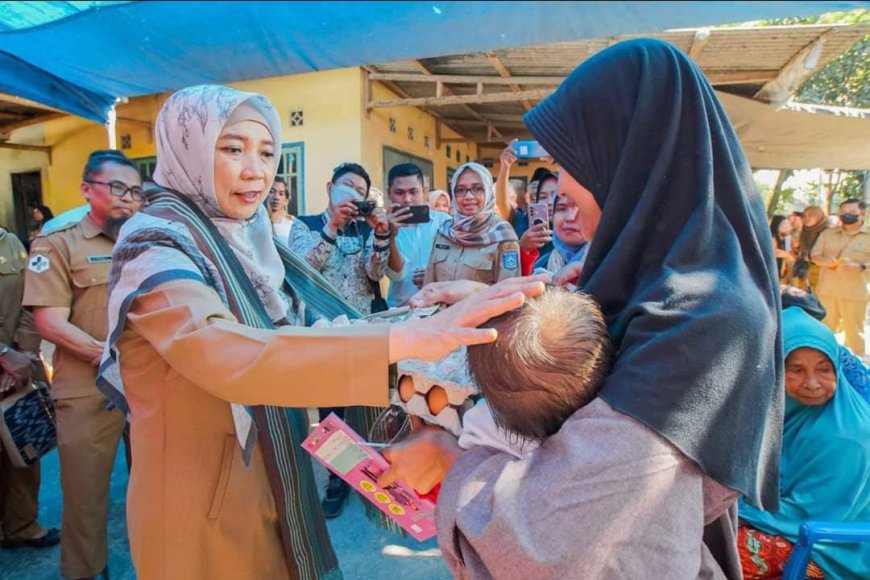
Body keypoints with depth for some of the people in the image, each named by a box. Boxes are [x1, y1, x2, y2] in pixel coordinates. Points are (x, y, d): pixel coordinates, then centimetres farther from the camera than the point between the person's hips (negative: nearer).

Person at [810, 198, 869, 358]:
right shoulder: (827, 234, 12)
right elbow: (814, 255, 9)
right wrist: (825, 261, -12)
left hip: (854, 292, -3)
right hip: (827, 289, 3)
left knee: (854, 331, 2)